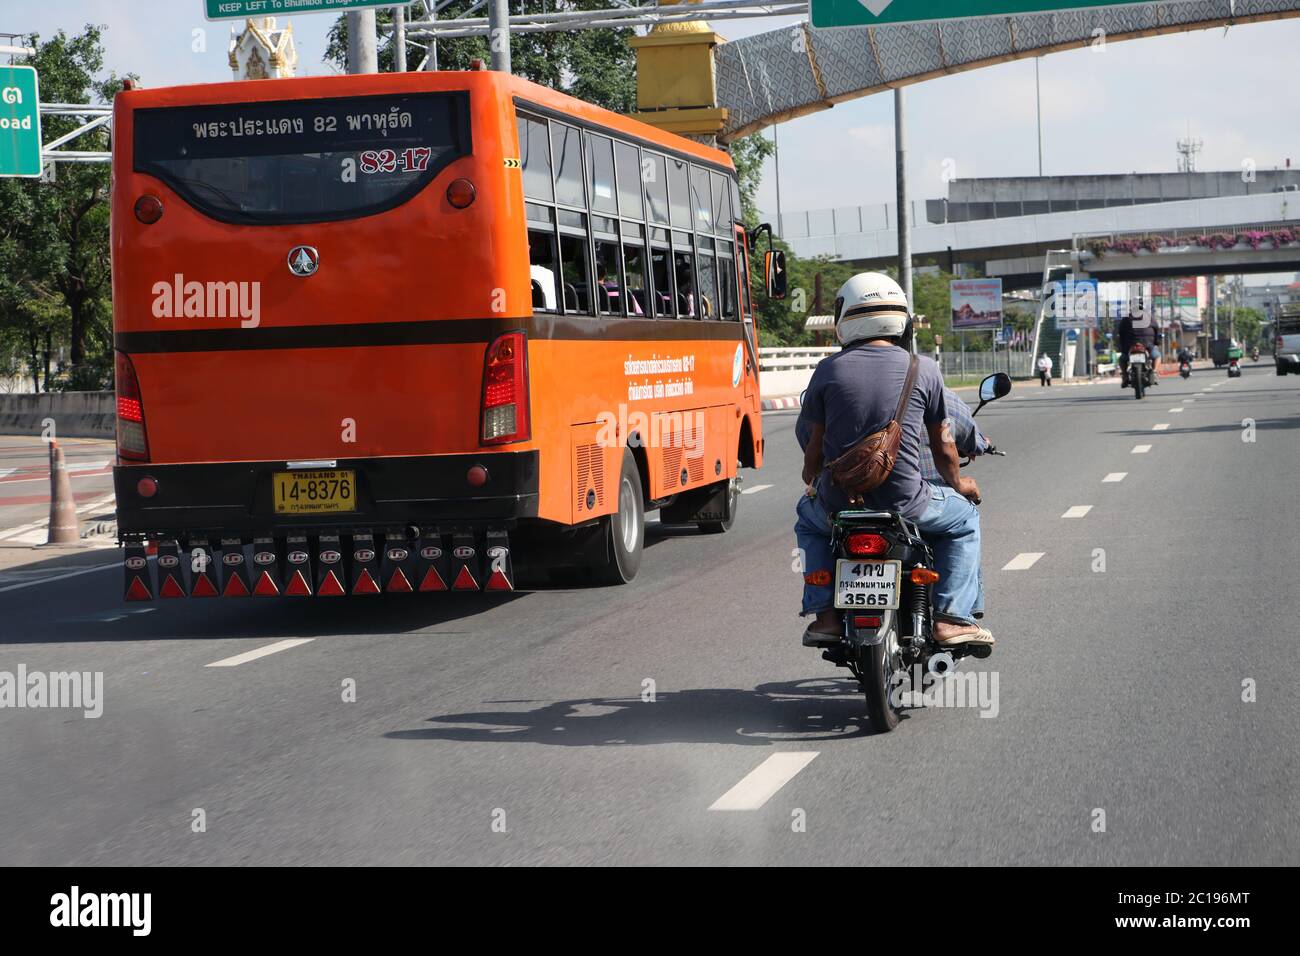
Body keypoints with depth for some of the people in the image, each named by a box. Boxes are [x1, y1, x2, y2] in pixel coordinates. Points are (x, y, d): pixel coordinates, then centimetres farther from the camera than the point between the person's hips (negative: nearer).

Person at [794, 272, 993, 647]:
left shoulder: (828, 370, 0)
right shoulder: (923, 368, -1)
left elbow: (813, 446, 6)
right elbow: (943, 447, 8)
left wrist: (812, 482, 29)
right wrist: (958, 483, 30)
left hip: (840, 503, 2)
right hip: (905, 501, -1)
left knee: (808, 515, 36)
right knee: (964, 517, 27)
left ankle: (824, 612, 21)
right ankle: (951, 617, 13)